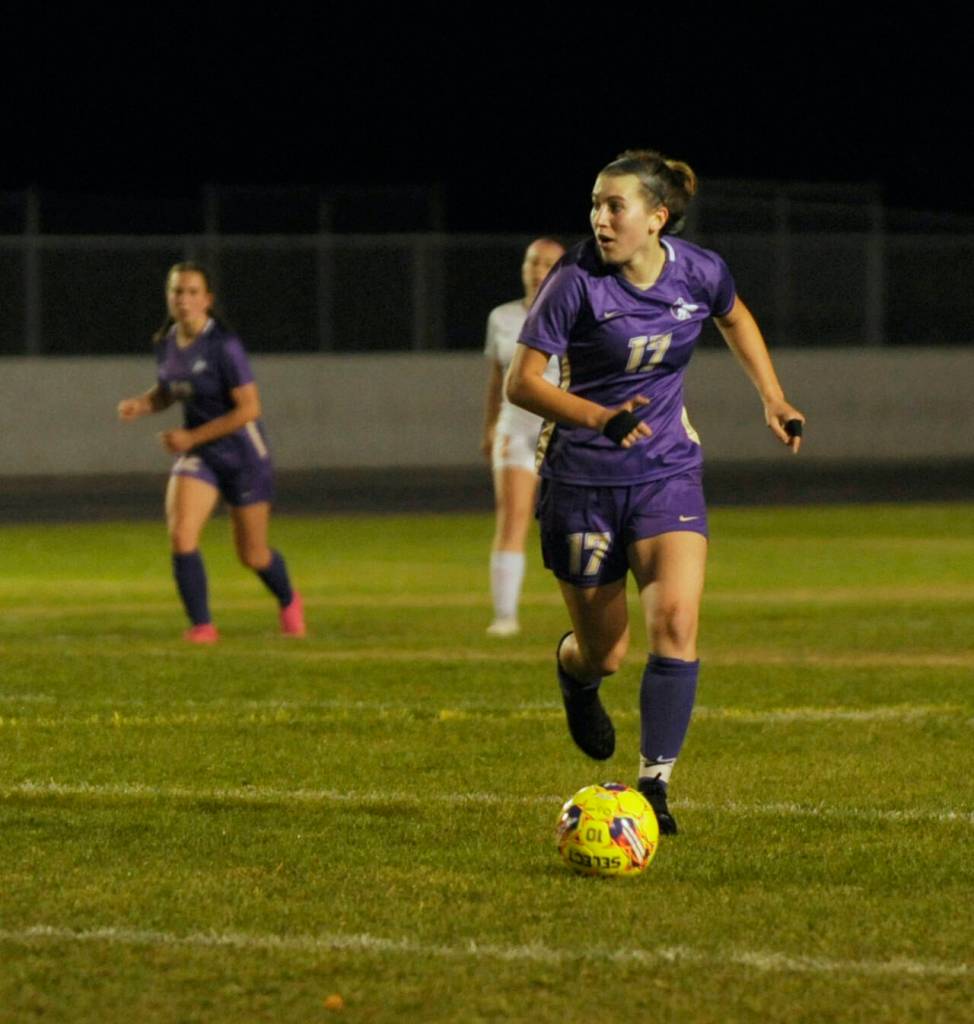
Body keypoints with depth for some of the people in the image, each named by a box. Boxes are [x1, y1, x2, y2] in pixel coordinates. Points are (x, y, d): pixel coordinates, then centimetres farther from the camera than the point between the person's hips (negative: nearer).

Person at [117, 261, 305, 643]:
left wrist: (193, 436, -23)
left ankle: (288, 602, 40)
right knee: (180, 535, -20)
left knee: (252, 555, 8)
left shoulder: (223, 345, -22)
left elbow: (249, 408, -22)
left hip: (241, 452, -5)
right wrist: (141, 404, -4)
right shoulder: (166, 343, -2)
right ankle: (201, 625, -11)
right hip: (197, 454, 5)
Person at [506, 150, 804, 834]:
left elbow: (736, 318, 19)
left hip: (667, 473, 2)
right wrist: (598, 416, -30)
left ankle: (655, 781, -13)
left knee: (676, 619, -20)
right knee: (605, 654, 6)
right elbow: (522, 381, -14)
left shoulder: (700, 272, -6)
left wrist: (774, 398, 15)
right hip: (582, 477, -2)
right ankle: (575, 670, 45)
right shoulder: (577, 283, -16)